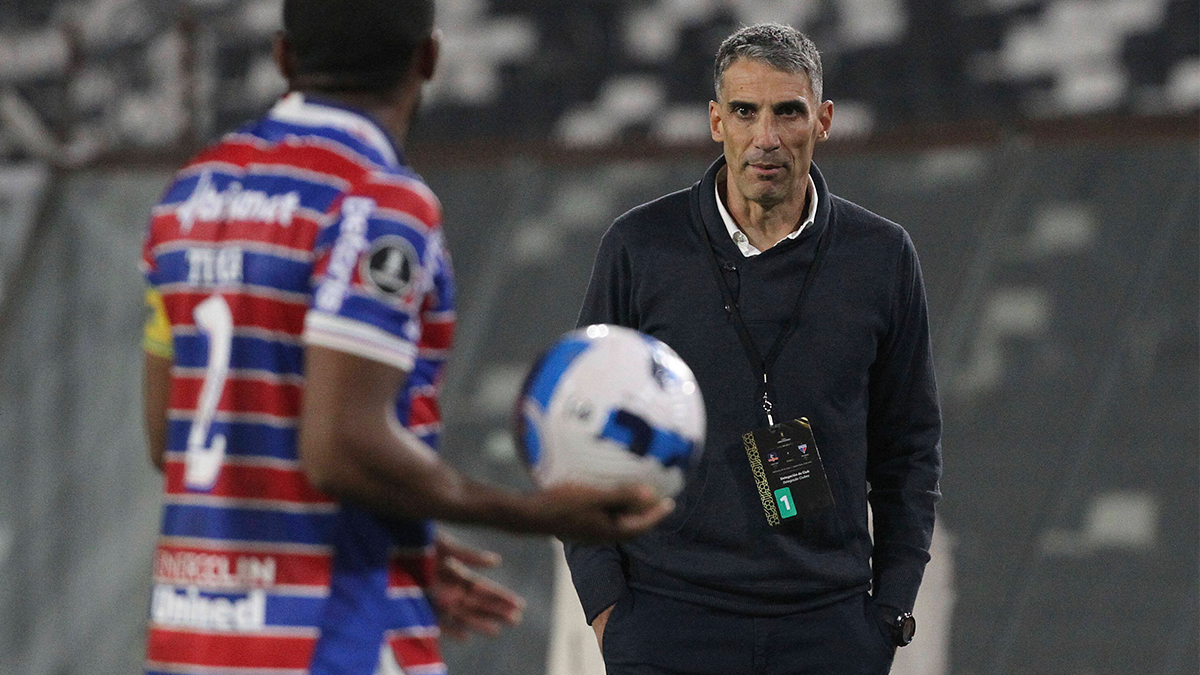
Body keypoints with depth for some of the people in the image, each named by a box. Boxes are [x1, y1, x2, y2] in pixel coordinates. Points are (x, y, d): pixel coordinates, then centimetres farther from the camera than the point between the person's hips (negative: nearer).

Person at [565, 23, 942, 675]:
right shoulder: (640, 247, 1)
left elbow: (910, 445, 13)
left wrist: (890, 609, 6)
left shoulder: (882, 256, 6)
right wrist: (604, 603, -1)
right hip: (668, 619, -1)